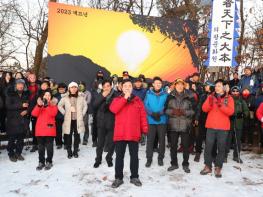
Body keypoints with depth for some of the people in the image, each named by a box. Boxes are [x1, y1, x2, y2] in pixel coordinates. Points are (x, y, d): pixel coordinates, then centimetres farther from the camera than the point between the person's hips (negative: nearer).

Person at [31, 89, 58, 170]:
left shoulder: (53, 105, 5)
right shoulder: (39, 104, 12)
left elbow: (53, 113, -14)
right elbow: (34, 114, -4)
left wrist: (47, 105, -23)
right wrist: (39, 105, -19)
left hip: (49, 128, -2)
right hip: (40, 129, 3)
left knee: (49, 146, 2)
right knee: (41, 147, 9)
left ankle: (49, 162, 12)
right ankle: (41, 162, 18)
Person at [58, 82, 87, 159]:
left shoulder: (81, 97, 1)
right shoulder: (65, 97, 0)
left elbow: (85, 106, 9)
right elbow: (59, 105, 8)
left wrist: (82, 114, 3)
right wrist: (64, 113, 2)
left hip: (78, 119, 1)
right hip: (68, 120, 0)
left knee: (77, 135, 7)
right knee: (68, 136, 2)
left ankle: (75, 151, 20)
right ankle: (69, 152, 16)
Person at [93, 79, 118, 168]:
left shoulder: (115, 95, -3)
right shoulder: (100, 95, 7)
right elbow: (94, 106, -5)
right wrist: (102, 96, -13)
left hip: (112, 122, -2)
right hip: (101, 121, 2)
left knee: (111, 142, 7)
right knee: (100, 142, 6)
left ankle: (109, 158, 28)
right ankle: (98, 159, 24)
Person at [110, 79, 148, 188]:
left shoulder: (138, 100, 8)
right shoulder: (117, 99, 5)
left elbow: (143, 115, 5)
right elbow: (113, 109, -16)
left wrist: (145, 129, -1)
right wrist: (125, 98, -16)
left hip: (134, 134, 1)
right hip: (120, 134, -1)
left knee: (134, 156, 11)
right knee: (119, 156, 8)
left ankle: (134, 177, 25)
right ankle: (118, 178, 21)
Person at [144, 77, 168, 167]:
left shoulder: (165, 94, 3)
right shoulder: (148, 93, 4)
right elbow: (145, 105, -2)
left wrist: (160, 113, -16)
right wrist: (152, 114, -14)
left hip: (162, 120, 0)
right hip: (151, 120, 0)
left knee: (162, 139, 8)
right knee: (150, 140, 2)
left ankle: (160, 158, 23)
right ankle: (149, 159, 14)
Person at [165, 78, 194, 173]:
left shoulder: (188, 97, 2)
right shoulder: (170, 97, 3)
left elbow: (193, 110, 2)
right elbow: (166, 109, 4)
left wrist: (184, 112, -14)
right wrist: (173, 111, -14)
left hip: (185, 125, -1)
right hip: (173, 125, 1)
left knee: (185, 145, 6)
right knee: (173, 145, 9)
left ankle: (185, 164, 22)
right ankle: (174, 163, 25)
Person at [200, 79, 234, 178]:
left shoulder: (229, 98, 4)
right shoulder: (211, 96, 9)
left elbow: (230, 111, -10)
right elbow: (204, 109, -3)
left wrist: (221, 105, -23)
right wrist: (210, 103, -22)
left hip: (223, 127, -1)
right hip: (211, 126, 1)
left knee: (221, 148, 4)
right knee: (208, 146, 3)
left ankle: (218, 168, 14)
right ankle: (208, 166, 14)